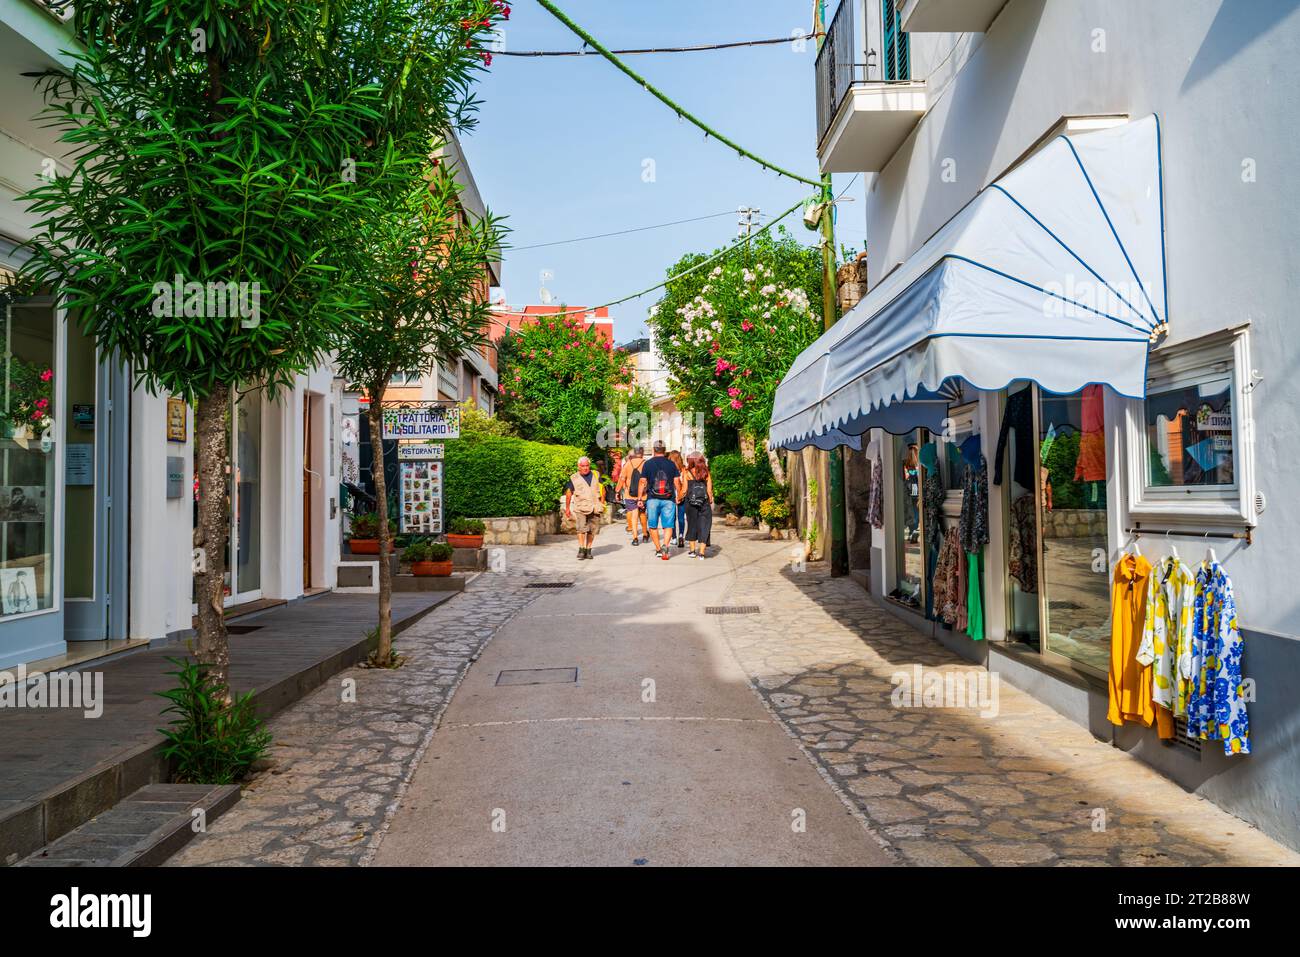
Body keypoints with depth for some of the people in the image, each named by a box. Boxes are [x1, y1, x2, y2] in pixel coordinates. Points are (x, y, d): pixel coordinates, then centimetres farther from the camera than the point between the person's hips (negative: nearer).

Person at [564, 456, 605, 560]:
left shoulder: (596, 475, 12)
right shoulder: (574, 478, 4)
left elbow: (602, 489, 16)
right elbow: (569, 493, 8)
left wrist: (602, 502, 5)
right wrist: (567, 508, 6)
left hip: (594, 507, 3)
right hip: (581, 508, -3)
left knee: (592, 530, 4)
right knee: (581, 529, -15)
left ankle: (588, 550, 14)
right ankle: (581, 550, -11)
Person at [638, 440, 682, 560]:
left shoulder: (647, 463, 1)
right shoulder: (671, 464, 3)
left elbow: (642, 482, -2)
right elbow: (677, 481, 3)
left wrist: (640, 498, 4)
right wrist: (679, 496, 14)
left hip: (652, 499, 0)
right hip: (669, 500, 0)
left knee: (653, 526, 12)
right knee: (668, 526, 1)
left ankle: (658, 549, 15)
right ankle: (665, 545, -21)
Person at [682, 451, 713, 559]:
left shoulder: (687, 473, -2)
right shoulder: (706, 473, 2)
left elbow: (684, 490, -3)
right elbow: (709, 490, 1)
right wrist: (711, 501, 14)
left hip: (691, 503, 0)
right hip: (704, 503, 0)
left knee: (692, 525, 13)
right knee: (704, 526, 4)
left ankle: (692, 550, 18)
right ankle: (701, 552, 0)